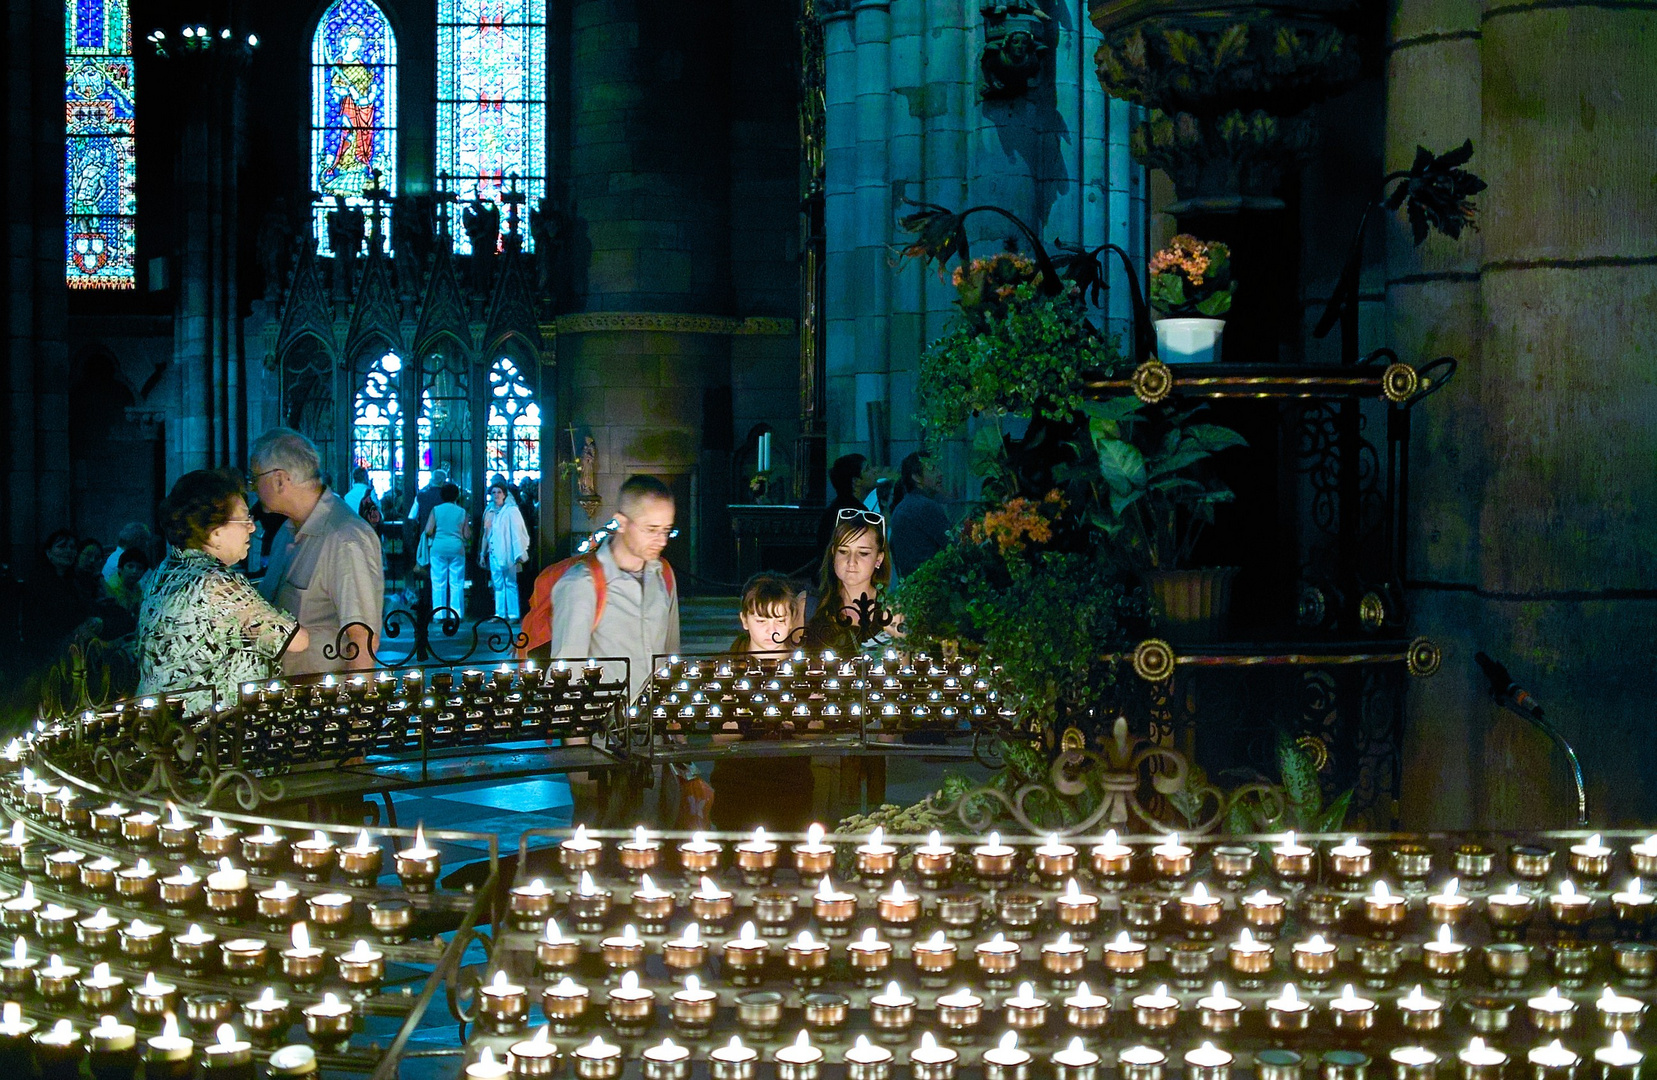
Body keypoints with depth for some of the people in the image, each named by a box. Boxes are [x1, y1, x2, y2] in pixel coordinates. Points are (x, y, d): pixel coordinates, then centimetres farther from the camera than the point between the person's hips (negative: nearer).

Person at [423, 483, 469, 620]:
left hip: (439, 548, 0)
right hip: (457, 548, 0)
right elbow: (467, 535, 2)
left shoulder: (436, 510, 0)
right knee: (457, 583, 5)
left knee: (438, 582, 5)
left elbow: (428, 531, -4)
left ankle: (438, 614, 3)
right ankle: (456, 614, 3)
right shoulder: (462, 512, 1)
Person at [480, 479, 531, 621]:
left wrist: (518, 554, -13)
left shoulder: (511, 511, -3)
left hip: (507, 553, -5)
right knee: (497, 584, 5)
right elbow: (486, 534, 18)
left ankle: (513, 614, -2)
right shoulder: (489, 512, 13)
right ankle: (500, 613, 9)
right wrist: (482, 554, 16)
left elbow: (517, 533, -7)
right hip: (494, 553, 5)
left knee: (510, 583, -4)